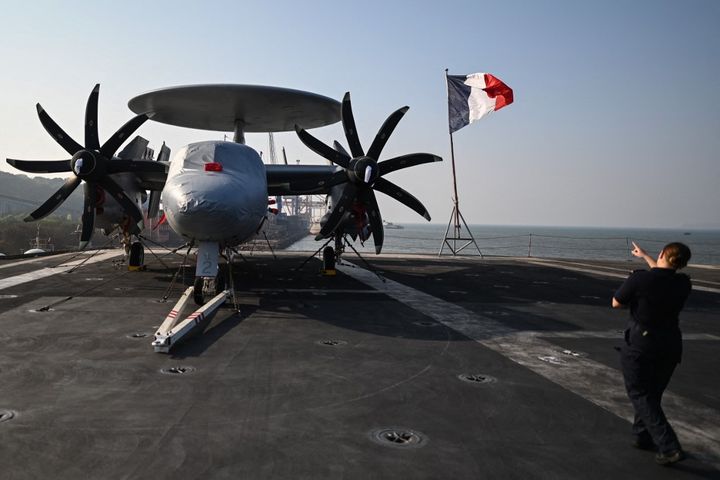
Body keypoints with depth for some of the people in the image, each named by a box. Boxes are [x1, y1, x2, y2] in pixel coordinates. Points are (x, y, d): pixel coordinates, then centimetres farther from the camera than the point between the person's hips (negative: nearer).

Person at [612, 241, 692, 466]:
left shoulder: (640, 279, -20)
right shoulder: (683, 284, -4)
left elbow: (616, 303, -7)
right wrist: (645, 256, 33)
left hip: (640, 345, -5)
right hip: (671, 346, 5)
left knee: (640, 395, 4)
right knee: (653, 393, 20)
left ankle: (670, 448, -4)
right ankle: (643, 437, 32)